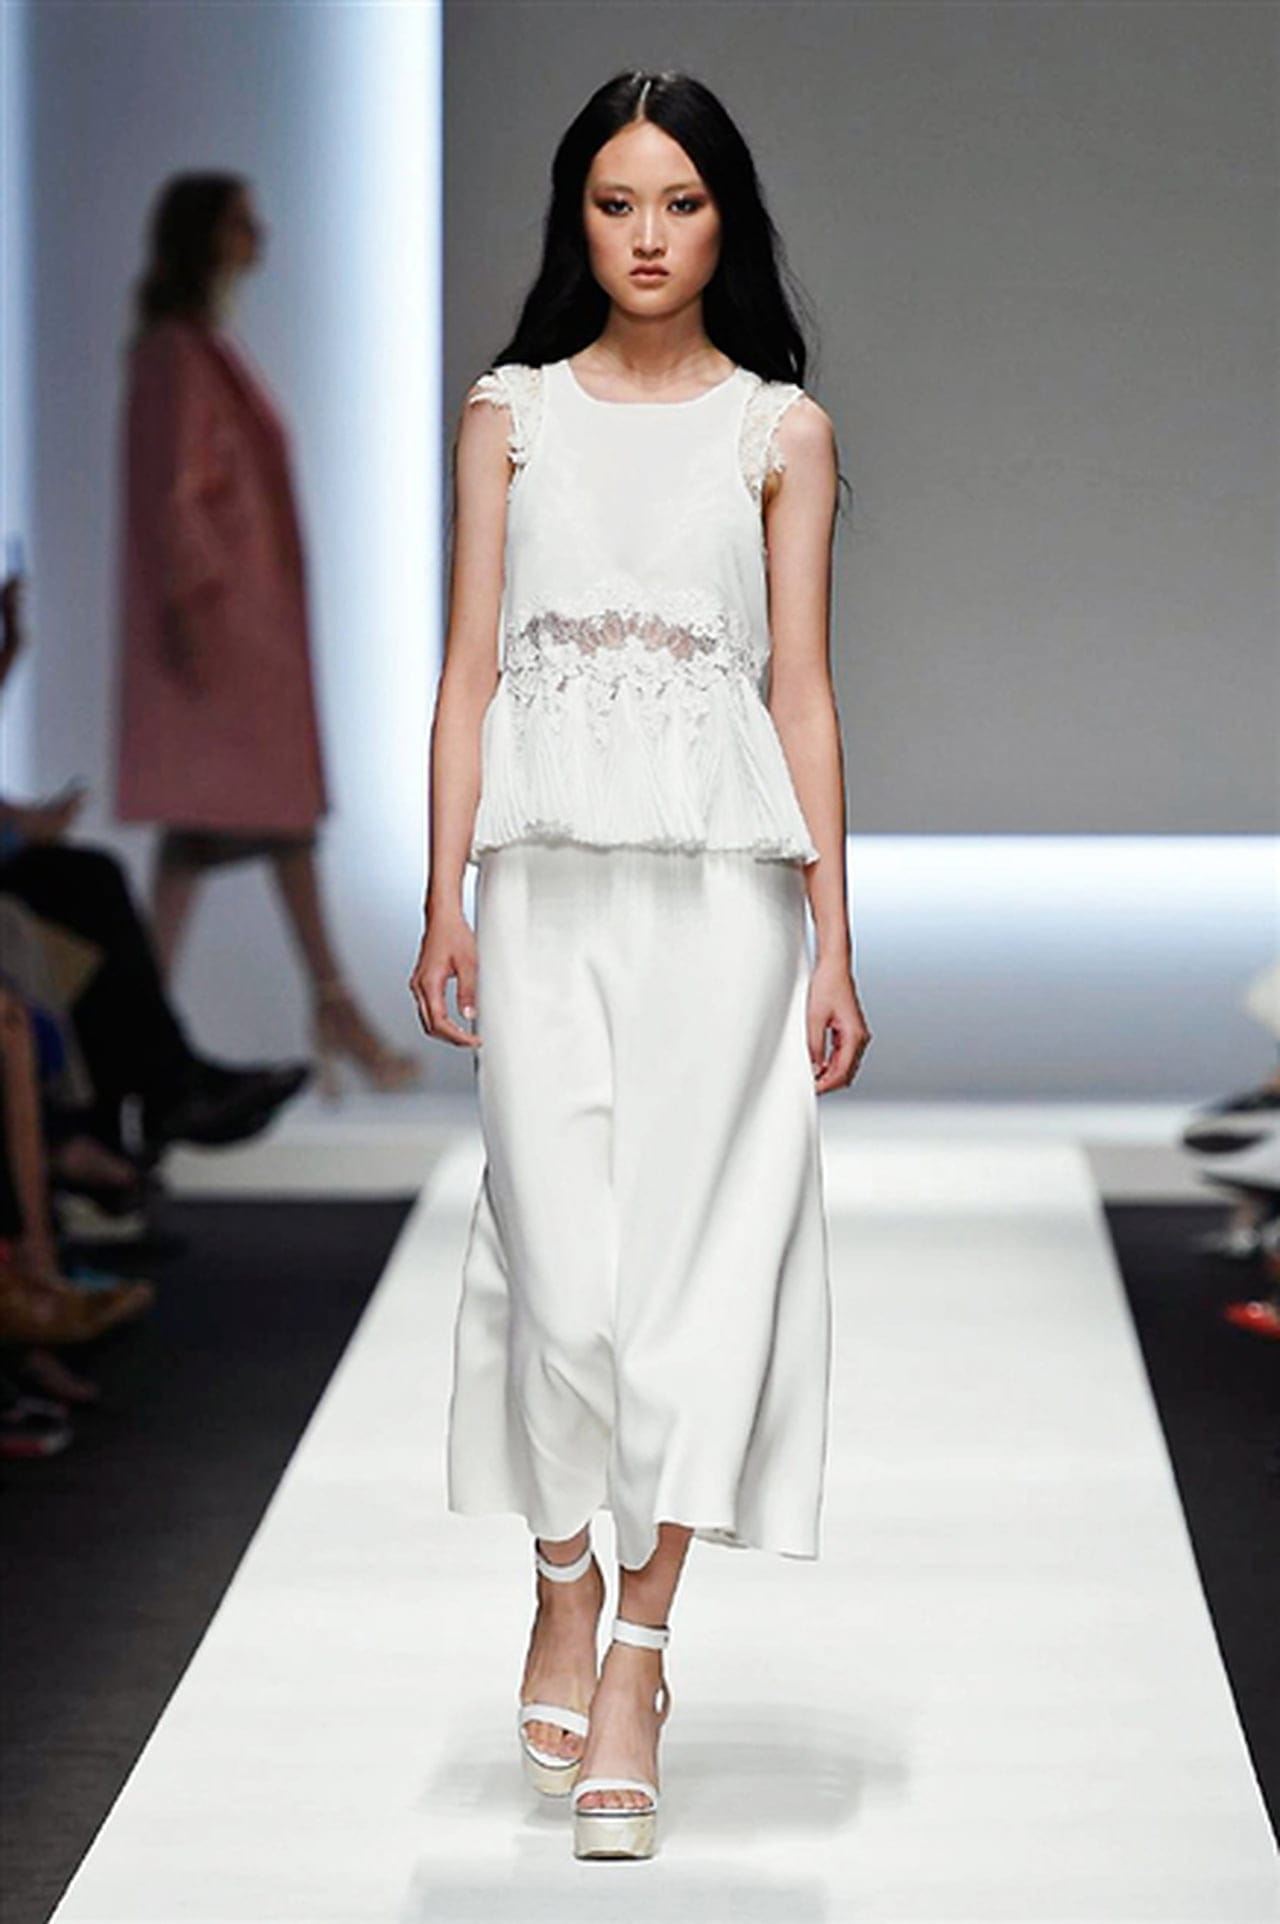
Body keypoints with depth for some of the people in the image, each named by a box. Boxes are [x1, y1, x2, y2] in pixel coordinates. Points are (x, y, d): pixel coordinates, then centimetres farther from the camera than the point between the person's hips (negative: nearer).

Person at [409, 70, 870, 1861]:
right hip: (549, 866, 1)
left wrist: (833, 940, 1)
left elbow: (801, 690, 6)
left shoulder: (780, 428, 8)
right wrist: (446, 900, -2)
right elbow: (468, 670, 8)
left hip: (722, 870, 0)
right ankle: (564, 1590, 16)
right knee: (559, 1251, -5)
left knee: (694, 1242, -6)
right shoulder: (512, 414, 10)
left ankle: (637, 1654, -1)